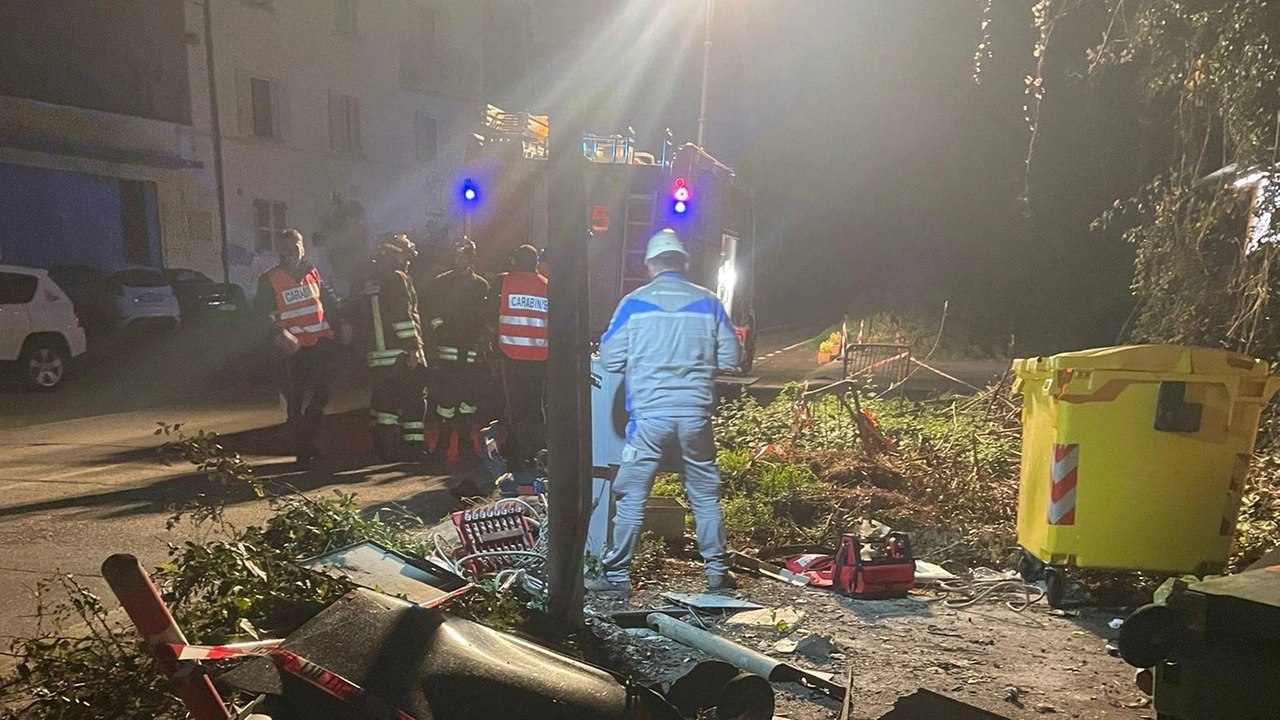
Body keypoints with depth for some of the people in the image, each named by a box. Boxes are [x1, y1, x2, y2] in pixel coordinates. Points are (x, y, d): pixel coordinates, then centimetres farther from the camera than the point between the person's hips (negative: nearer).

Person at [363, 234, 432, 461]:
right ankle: (414, 446, -1)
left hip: (378, 355, 8)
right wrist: (413, 348, -18)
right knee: (415, 400, -1)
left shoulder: (371, 284, 17)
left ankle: (385, 448, 12)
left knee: (384, 401, 11)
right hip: (401, 355, -8)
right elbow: (403, 315, -18)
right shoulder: (398, 279, -8)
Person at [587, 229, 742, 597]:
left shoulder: (634, 303, 0)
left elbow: (611, 359, 1)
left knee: (632, 496, 6)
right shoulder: (708, 303, 4)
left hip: (649, 415, -2)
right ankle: (717, 572, 21)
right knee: (705, 496, 14)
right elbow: (730, 358, 6)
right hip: (695, 414, 2)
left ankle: (616, 576, 11)